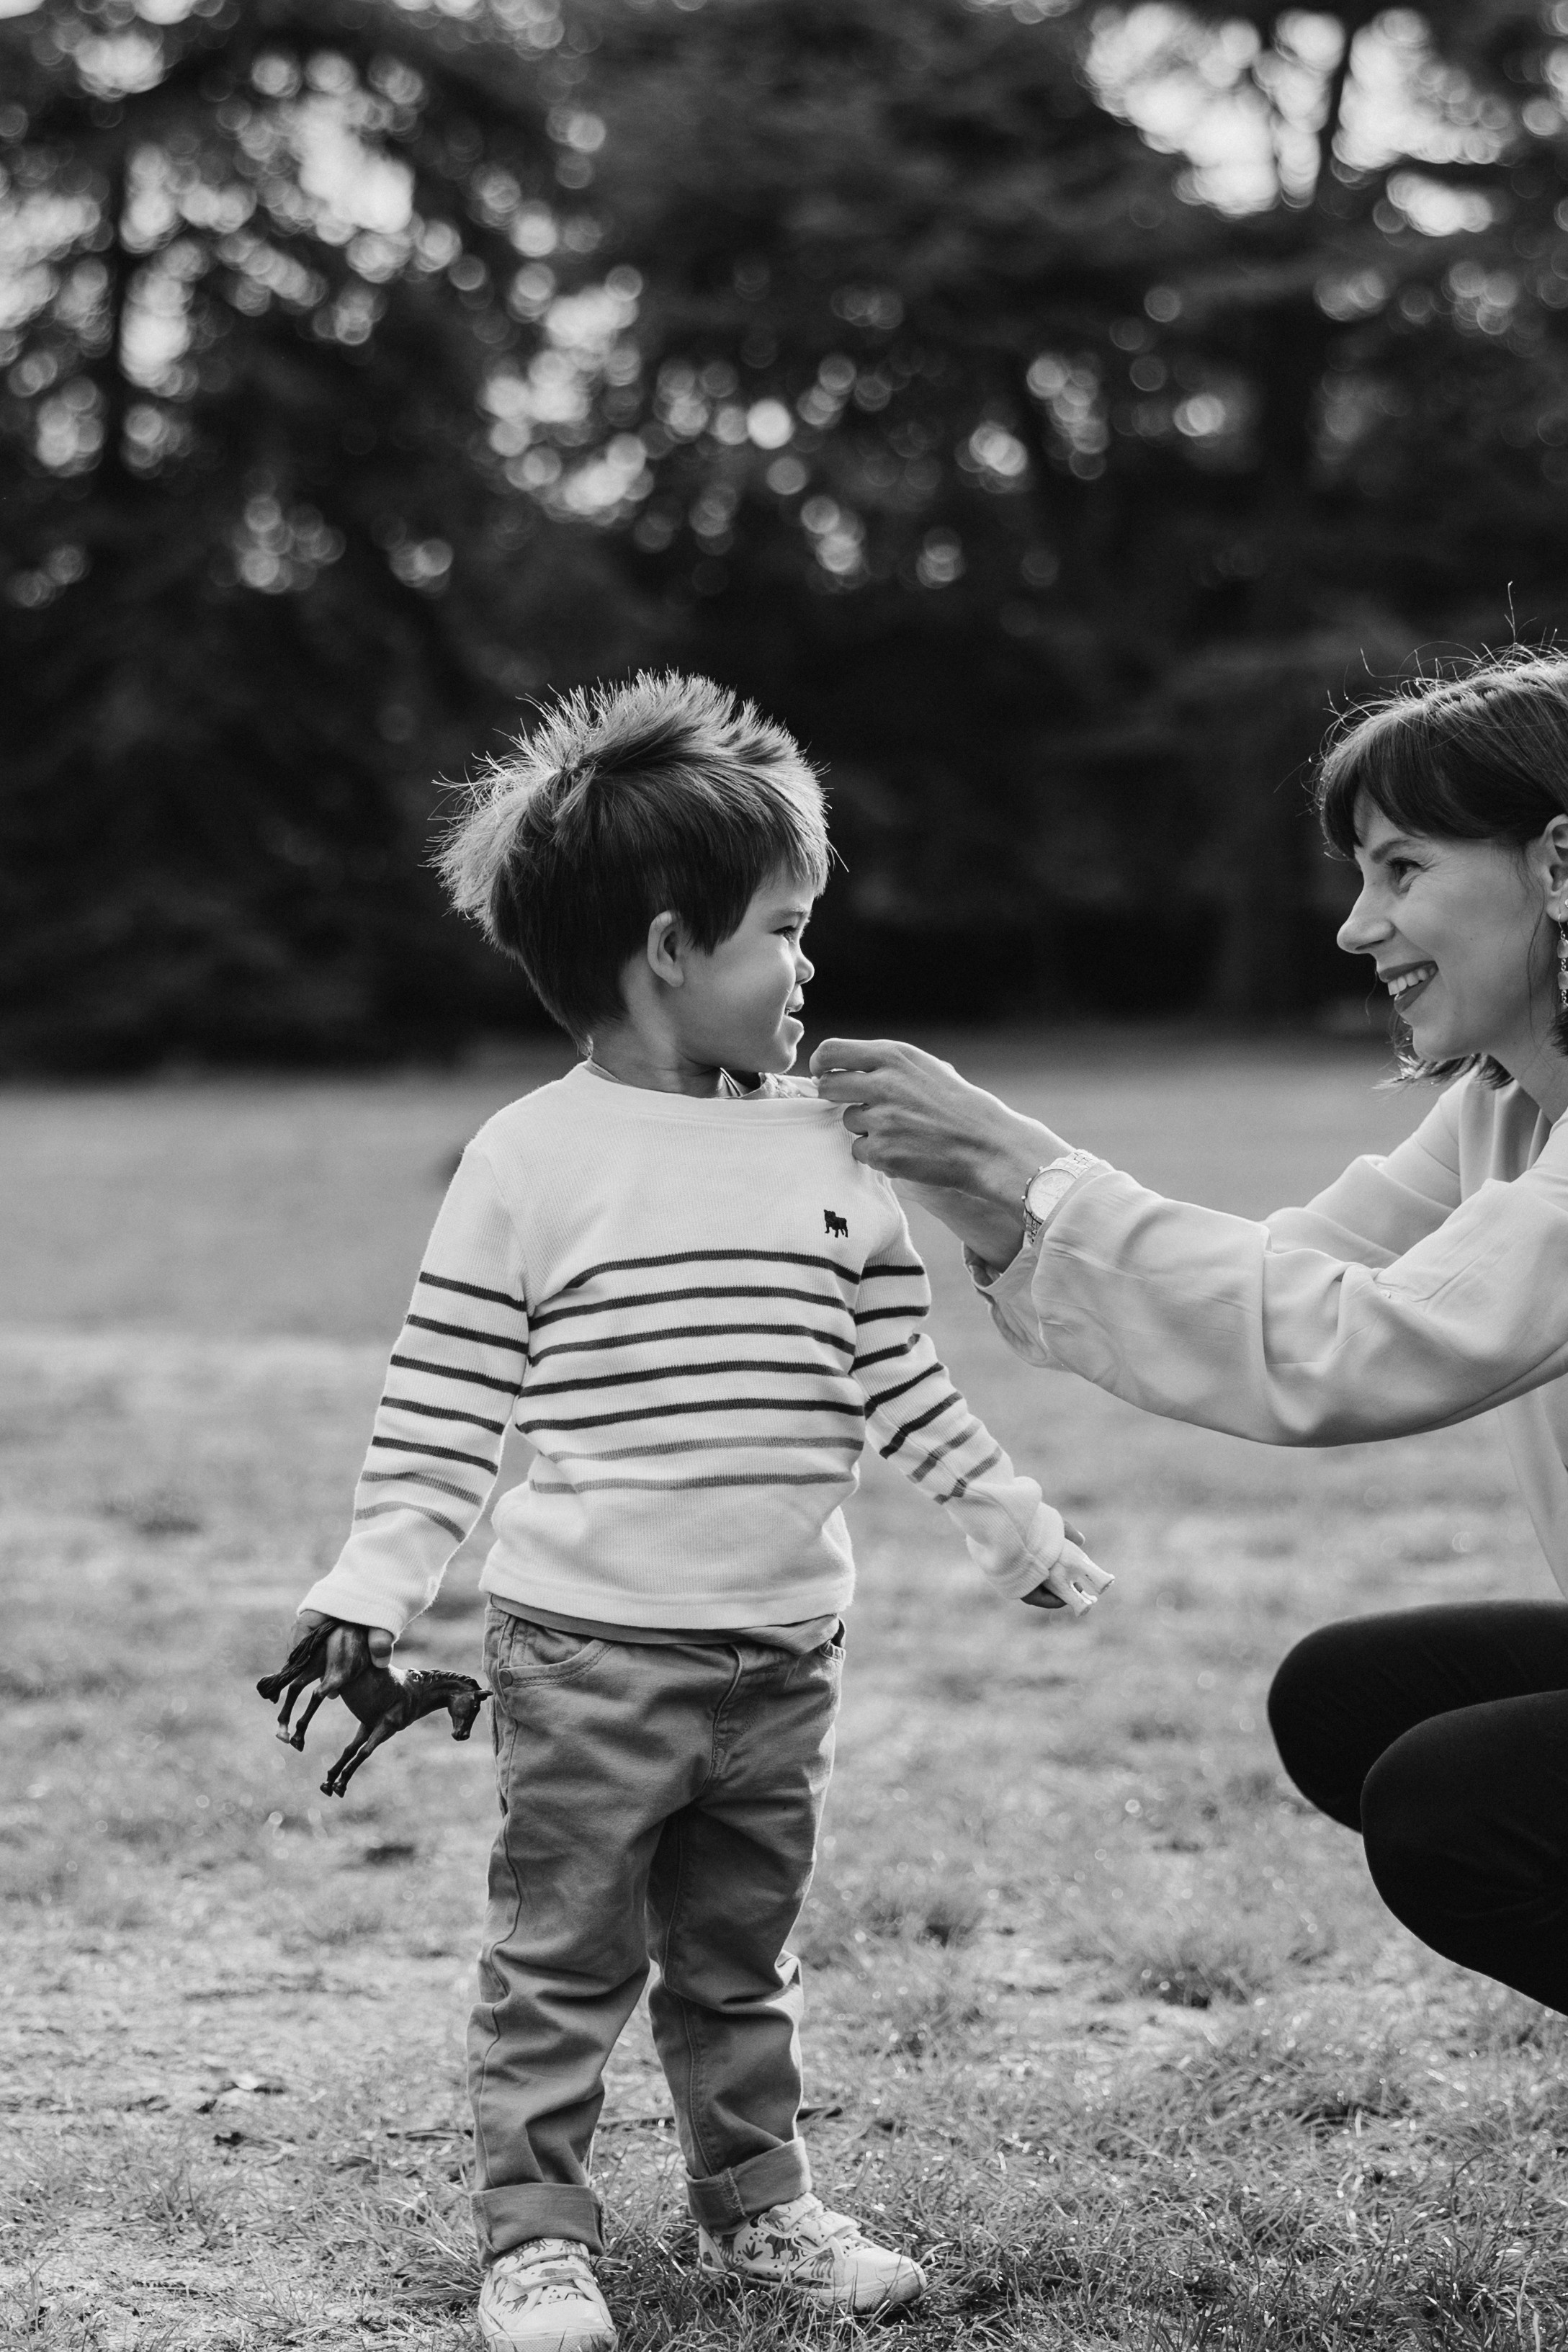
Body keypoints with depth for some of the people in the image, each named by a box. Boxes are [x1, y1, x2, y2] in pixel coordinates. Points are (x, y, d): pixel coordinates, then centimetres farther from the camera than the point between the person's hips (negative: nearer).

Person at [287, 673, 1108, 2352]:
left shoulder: (830, 1151, 6)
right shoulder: (532, 1159, -8)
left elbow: (900, 1381, 14)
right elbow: (441, 1404, -6)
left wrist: (1012, 1529, 16)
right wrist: (372, 1586, -12)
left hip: (784, 1656, 5)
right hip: (590, 1651, -4)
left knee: (740, 1961, 17)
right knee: (562, 1964, 4)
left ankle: (754, 2202, 31)